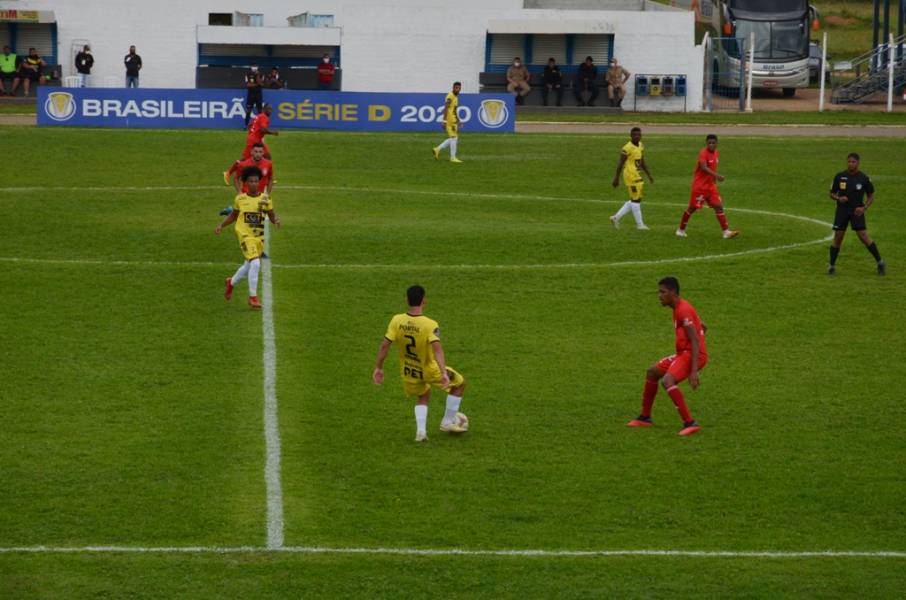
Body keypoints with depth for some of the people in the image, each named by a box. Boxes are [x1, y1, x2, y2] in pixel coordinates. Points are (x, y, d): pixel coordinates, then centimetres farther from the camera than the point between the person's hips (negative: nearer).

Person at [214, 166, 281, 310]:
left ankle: (231, 282, 48)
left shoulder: (265, 199, -1)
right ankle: (253, 297, -11)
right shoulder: (240, 199, -2)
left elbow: (272, 216, 4)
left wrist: (276, 220, -18)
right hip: (245, 235, -3)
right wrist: (221, 225, 3)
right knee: (255, 264, -21)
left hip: (259, 237, 4)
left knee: (249, 266, 18)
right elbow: (233, 215, 13)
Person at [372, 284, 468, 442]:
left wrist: (378, 368, -2)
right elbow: (437, 348, -38)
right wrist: (444, 373, -43)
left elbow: (384, 345, -14)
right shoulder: (430, 325, -26)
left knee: (423, 397, 32)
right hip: (430, 370, -4)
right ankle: (448, 422, 28)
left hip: (408, 371, 4)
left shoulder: (396, 321, -16)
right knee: (459, 383, 21)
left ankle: (421, 431, 12)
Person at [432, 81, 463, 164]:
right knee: (453, 137, -7)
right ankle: (453, 157, -1)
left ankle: (437, 149, 15)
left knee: (455, 137, 12)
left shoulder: (456, 97, 17)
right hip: (449, 120, -10)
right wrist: (444, 121, -24)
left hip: (454, 121, 10)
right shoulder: (450, 96, -13)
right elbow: (446, 109, -19)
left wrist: (458, 121, 24)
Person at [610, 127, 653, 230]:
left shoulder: (641, 146, 10)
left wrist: (649, 175, 18)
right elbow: (620, 164, -13)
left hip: (637, 176, 9)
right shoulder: (627, 148, -16)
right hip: (630, 176, -9)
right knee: (636, 199, -4)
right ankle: (639, 224, 4)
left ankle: (616, 218, 18)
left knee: (634, 200, 11)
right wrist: (616, 178, -12)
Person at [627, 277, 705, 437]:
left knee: (667, 381, -30)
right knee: (652, 372, 20)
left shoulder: (683, 311, -17)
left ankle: (690, 423, -31)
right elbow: (702, 327, 27)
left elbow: (695, 341, -24)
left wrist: (694, 371, -29)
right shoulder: (679, 309, 14)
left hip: (692, 354, -11)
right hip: (683, 353, 11)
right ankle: (645, 418, 31)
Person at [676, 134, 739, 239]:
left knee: (718, 206, -2)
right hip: (699, 186, -7)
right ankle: (681, 230, 19)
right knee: (692, 207, 3)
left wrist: (715, 180, 17)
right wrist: (716, 175, -44)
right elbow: (704, 168, -33)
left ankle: (726, 231, -4)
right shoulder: (703, 153, -17)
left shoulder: (715, 153, 7)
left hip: (711, 186, 7)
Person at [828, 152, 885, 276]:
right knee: (837, 237, -1)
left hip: (857, 210, -2)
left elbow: (871, 196, 6)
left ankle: (880, 263, -1)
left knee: (864, 237, -11)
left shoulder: (864, 178, -4)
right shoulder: (839, 177, -1)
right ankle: (832, 266, 12)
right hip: (842, 209, 2)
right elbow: (832, 194, 8)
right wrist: (839, 198, -14)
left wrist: (864, 208, -11)